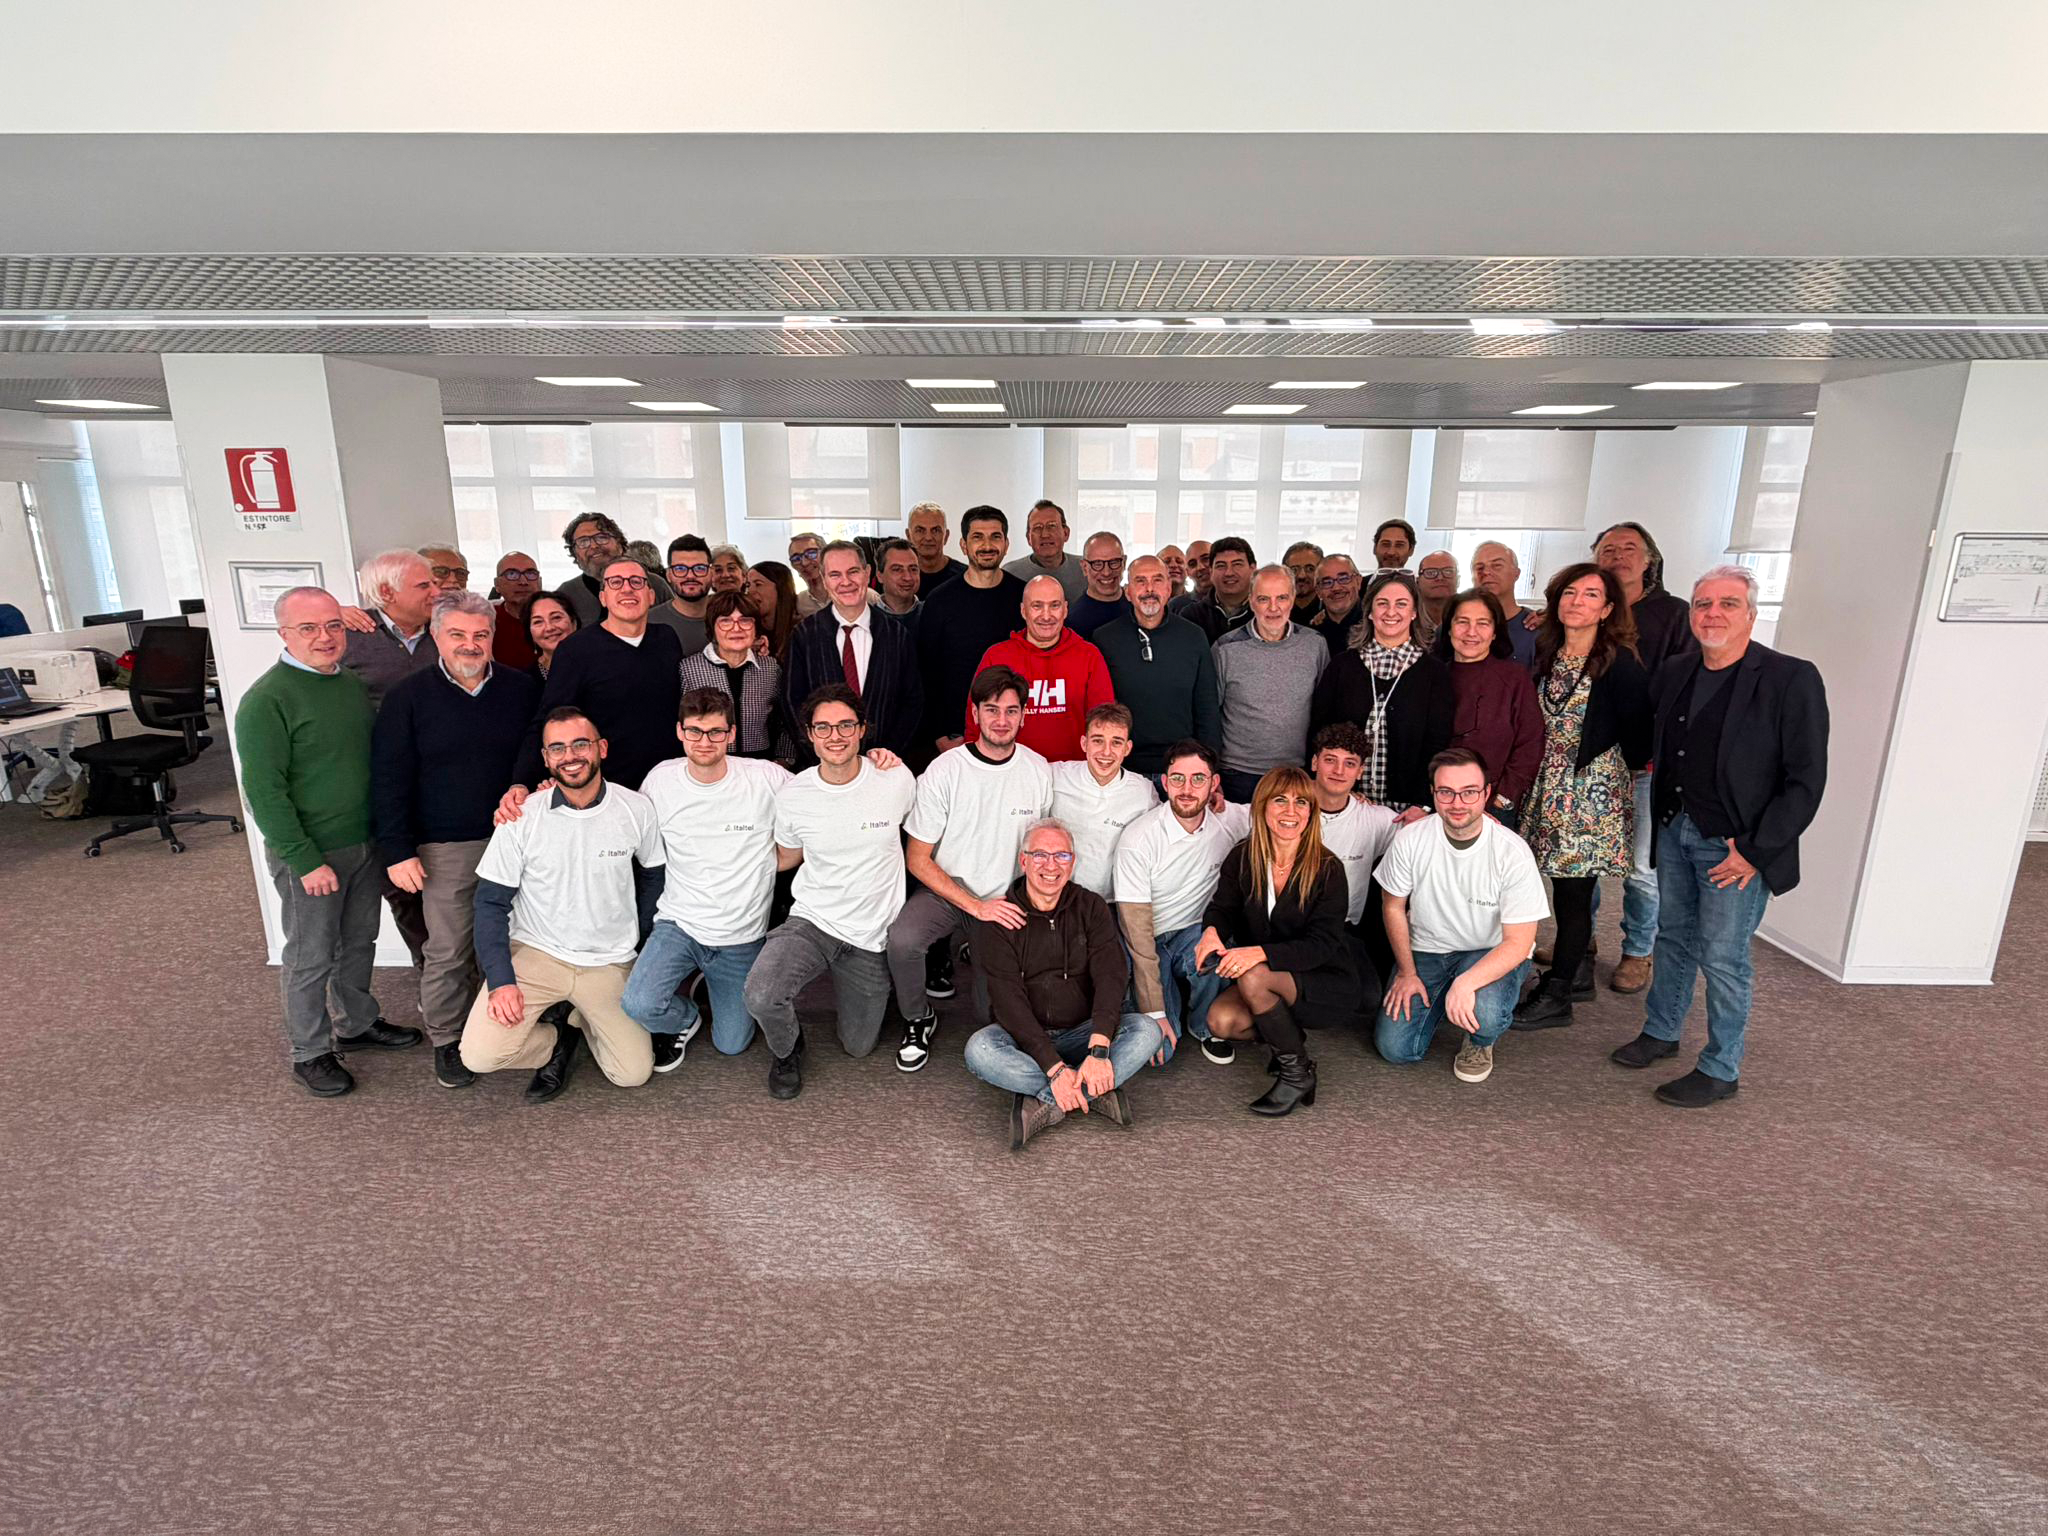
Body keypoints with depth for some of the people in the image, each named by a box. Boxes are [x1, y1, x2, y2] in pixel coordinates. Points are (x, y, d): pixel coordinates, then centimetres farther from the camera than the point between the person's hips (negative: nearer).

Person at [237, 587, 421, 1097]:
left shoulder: (354, 684, 5)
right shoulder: (266, 700, -15)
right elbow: (264, 791, -17)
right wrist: (306, 861, -18)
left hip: (366, 844, 6)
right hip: (309, 853, -6)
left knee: (359, 943, 20)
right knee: (311, 958, 8)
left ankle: (358, 1025, 38)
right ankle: (309, 1052, 25)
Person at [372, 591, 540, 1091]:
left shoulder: (523, 689, 3)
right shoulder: (409, 697, -1)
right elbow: (389, 779, -1)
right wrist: (397, 851, -6)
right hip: (445, 848, -1)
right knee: (448, 950, 6)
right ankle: (446, 1040, 24)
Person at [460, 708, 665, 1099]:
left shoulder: (636, 810, -9)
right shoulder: (521, 818, -11)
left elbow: (652, 875, 9)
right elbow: (491, 903, -5)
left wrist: (638, 935, 7)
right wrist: (500, 979, -14)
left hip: (609, 962, 1)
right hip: (535, 953, 0)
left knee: (633, 1074, -4)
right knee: (478, 1056, -18)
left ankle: (576, 1018, 24)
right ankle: (559, 1040, 14)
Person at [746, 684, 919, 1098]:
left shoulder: (897, 780, -10)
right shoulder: (793, 794, -7)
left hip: (871, 937, 1)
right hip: (811, 922, 0)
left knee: (858, 1047, 15)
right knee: (761, 997, -29)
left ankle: (842, 983, 46)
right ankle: (787, 1050, 8)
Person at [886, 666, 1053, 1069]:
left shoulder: (1040, 771, -3)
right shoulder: (944, 771, -10)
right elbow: (917, 859, -8)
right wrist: (976, 906, -18)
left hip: (1006, 903, 2)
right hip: (945, 893, -2)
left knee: (994, 1014, -6)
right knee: (902, 939, -33)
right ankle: (918, 1020, -1)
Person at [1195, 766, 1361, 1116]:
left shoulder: (1328, 869, -15)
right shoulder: (1241, 858, -3)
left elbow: (1321, 944, -20)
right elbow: (1221, 907, -2)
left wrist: (1260, 953, -37)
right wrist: (1212, 930, -29)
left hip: (1328, 985, -4)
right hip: (1269, 983, 4)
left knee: (1254, 977, -32)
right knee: (1221, 1020, -24)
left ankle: (1297, 1071, -11)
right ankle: (1289, 1038, 6)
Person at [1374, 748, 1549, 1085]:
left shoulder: (1513, 852, -21)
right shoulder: (1410, 839, -15)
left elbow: (1518, 942, -19)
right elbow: (1393, 906, 1)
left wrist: (1466, 983, -34)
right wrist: (1407, 973, -2)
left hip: (1491, 953, -2)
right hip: (1425, 950, 2)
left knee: (1484, 1013, -35)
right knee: (1395, 1048, -10)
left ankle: (1480, 1044, 6)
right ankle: (1439, 1003, 23)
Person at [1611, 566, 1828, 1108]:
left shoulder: (1791, 679, -13)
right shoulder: (1675, 671, 4)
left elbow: (1806, 780, -14)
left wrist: (1756, 851, -16)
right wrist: (1664, 817, 6)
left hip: (1736, 845, -5)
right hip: (1675, 830, 5)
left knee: (1723, 959, 3)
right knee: (1674, 937, 19)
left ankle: (1720, 1070, 20)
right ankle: (1661, 1031, 36)